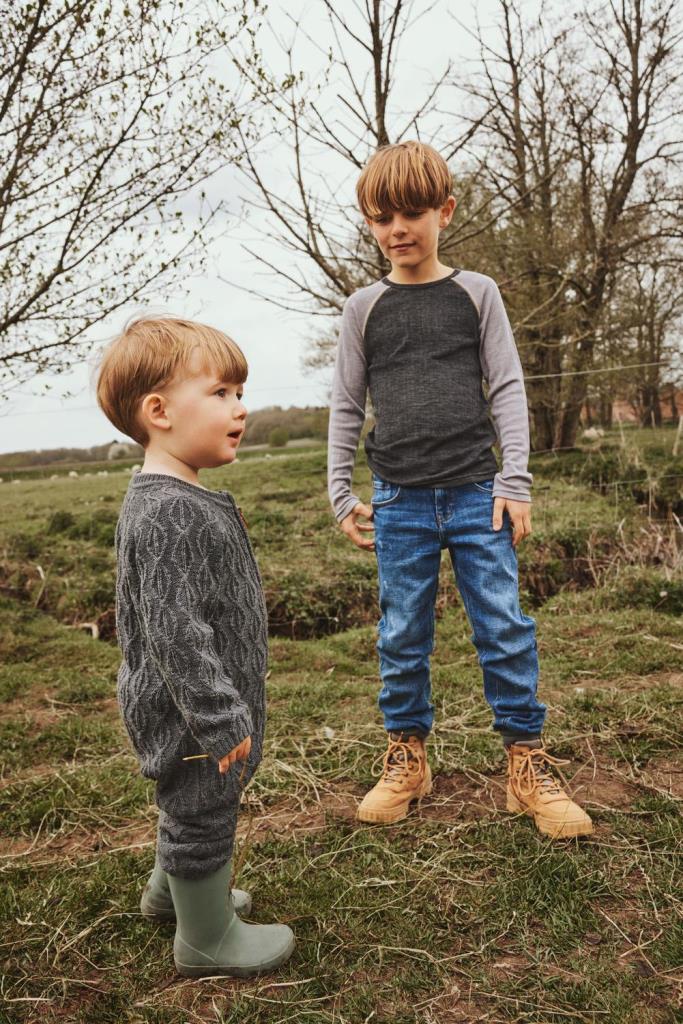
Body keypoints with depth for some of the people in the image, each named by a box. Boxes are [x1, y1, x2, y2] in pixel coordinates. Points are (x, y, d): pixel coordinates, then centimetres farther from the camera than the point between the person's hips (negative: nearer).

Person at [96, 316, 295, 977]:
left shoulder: (171, 498, 6)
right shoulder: (169, 512, -28)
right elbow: (173, 630, -30)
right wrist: (220, 717, -24)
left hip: (188, 708, 10)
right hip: (190, 713, -10)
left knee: (188, 806, 28)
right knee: (202, 815, 9)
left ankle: (171, 890, 51)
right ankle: (206, 938, 31)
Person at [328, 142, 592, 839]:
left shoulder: (476, 293, 7)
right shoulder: (363, 308, 8)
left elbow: (506, 388, 4)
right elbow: (347, 404, 10)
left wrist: (514, 481, -4)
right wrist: (341, 492, 5)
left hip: (476, 492, 0)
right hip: (399, 501, 1)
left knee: (504, 628, 0)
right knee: (402, 636, 6)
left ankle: (528, 764, 14)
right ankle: (407, 758, 23)